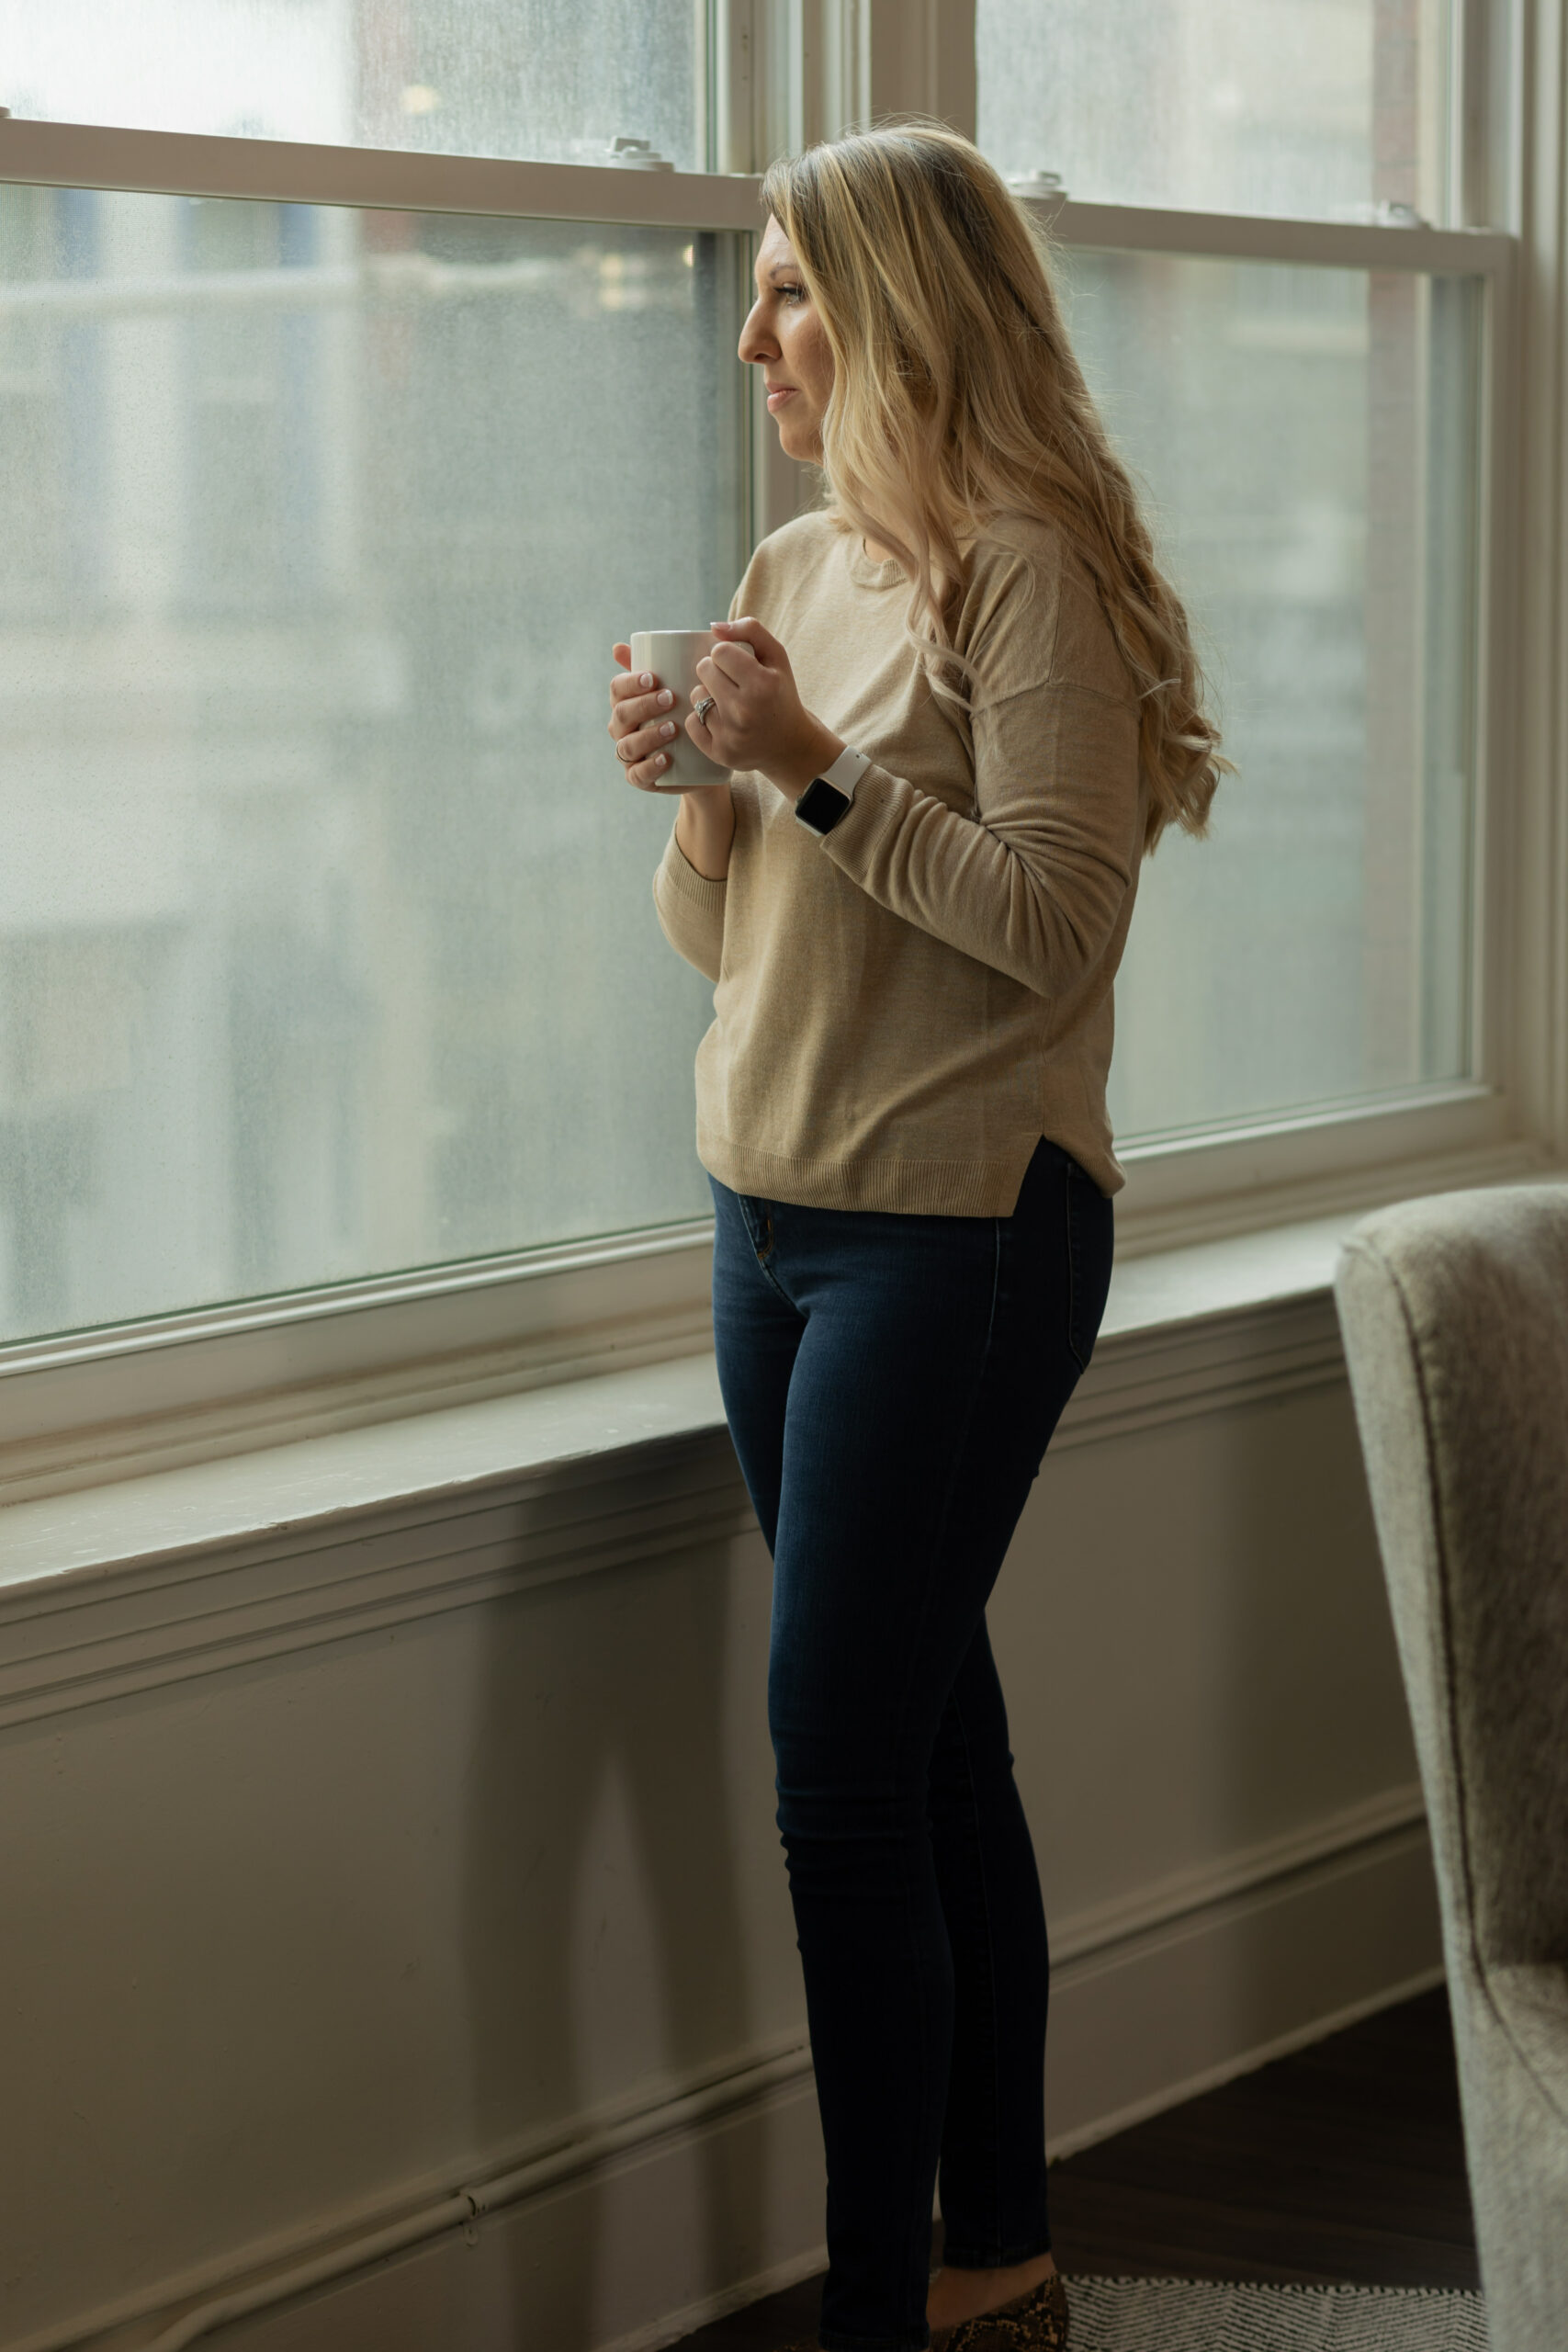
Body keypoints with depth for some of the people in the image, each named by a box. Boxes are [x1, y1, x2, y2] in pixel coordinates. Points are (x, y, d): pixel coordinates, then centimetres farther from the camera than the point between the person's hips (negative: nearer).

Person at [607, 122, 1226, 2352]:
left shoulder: (1028, 572, -10)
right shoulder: (797, 567, 14)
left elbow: (1060, 920, -18)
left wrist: (822, 770, -20)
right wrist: (695, 794, -1)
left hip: (955, 1227, -8)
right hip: (773, 1220, 8)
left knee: (845, 1776, -10)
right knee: (932, 1743, 13)